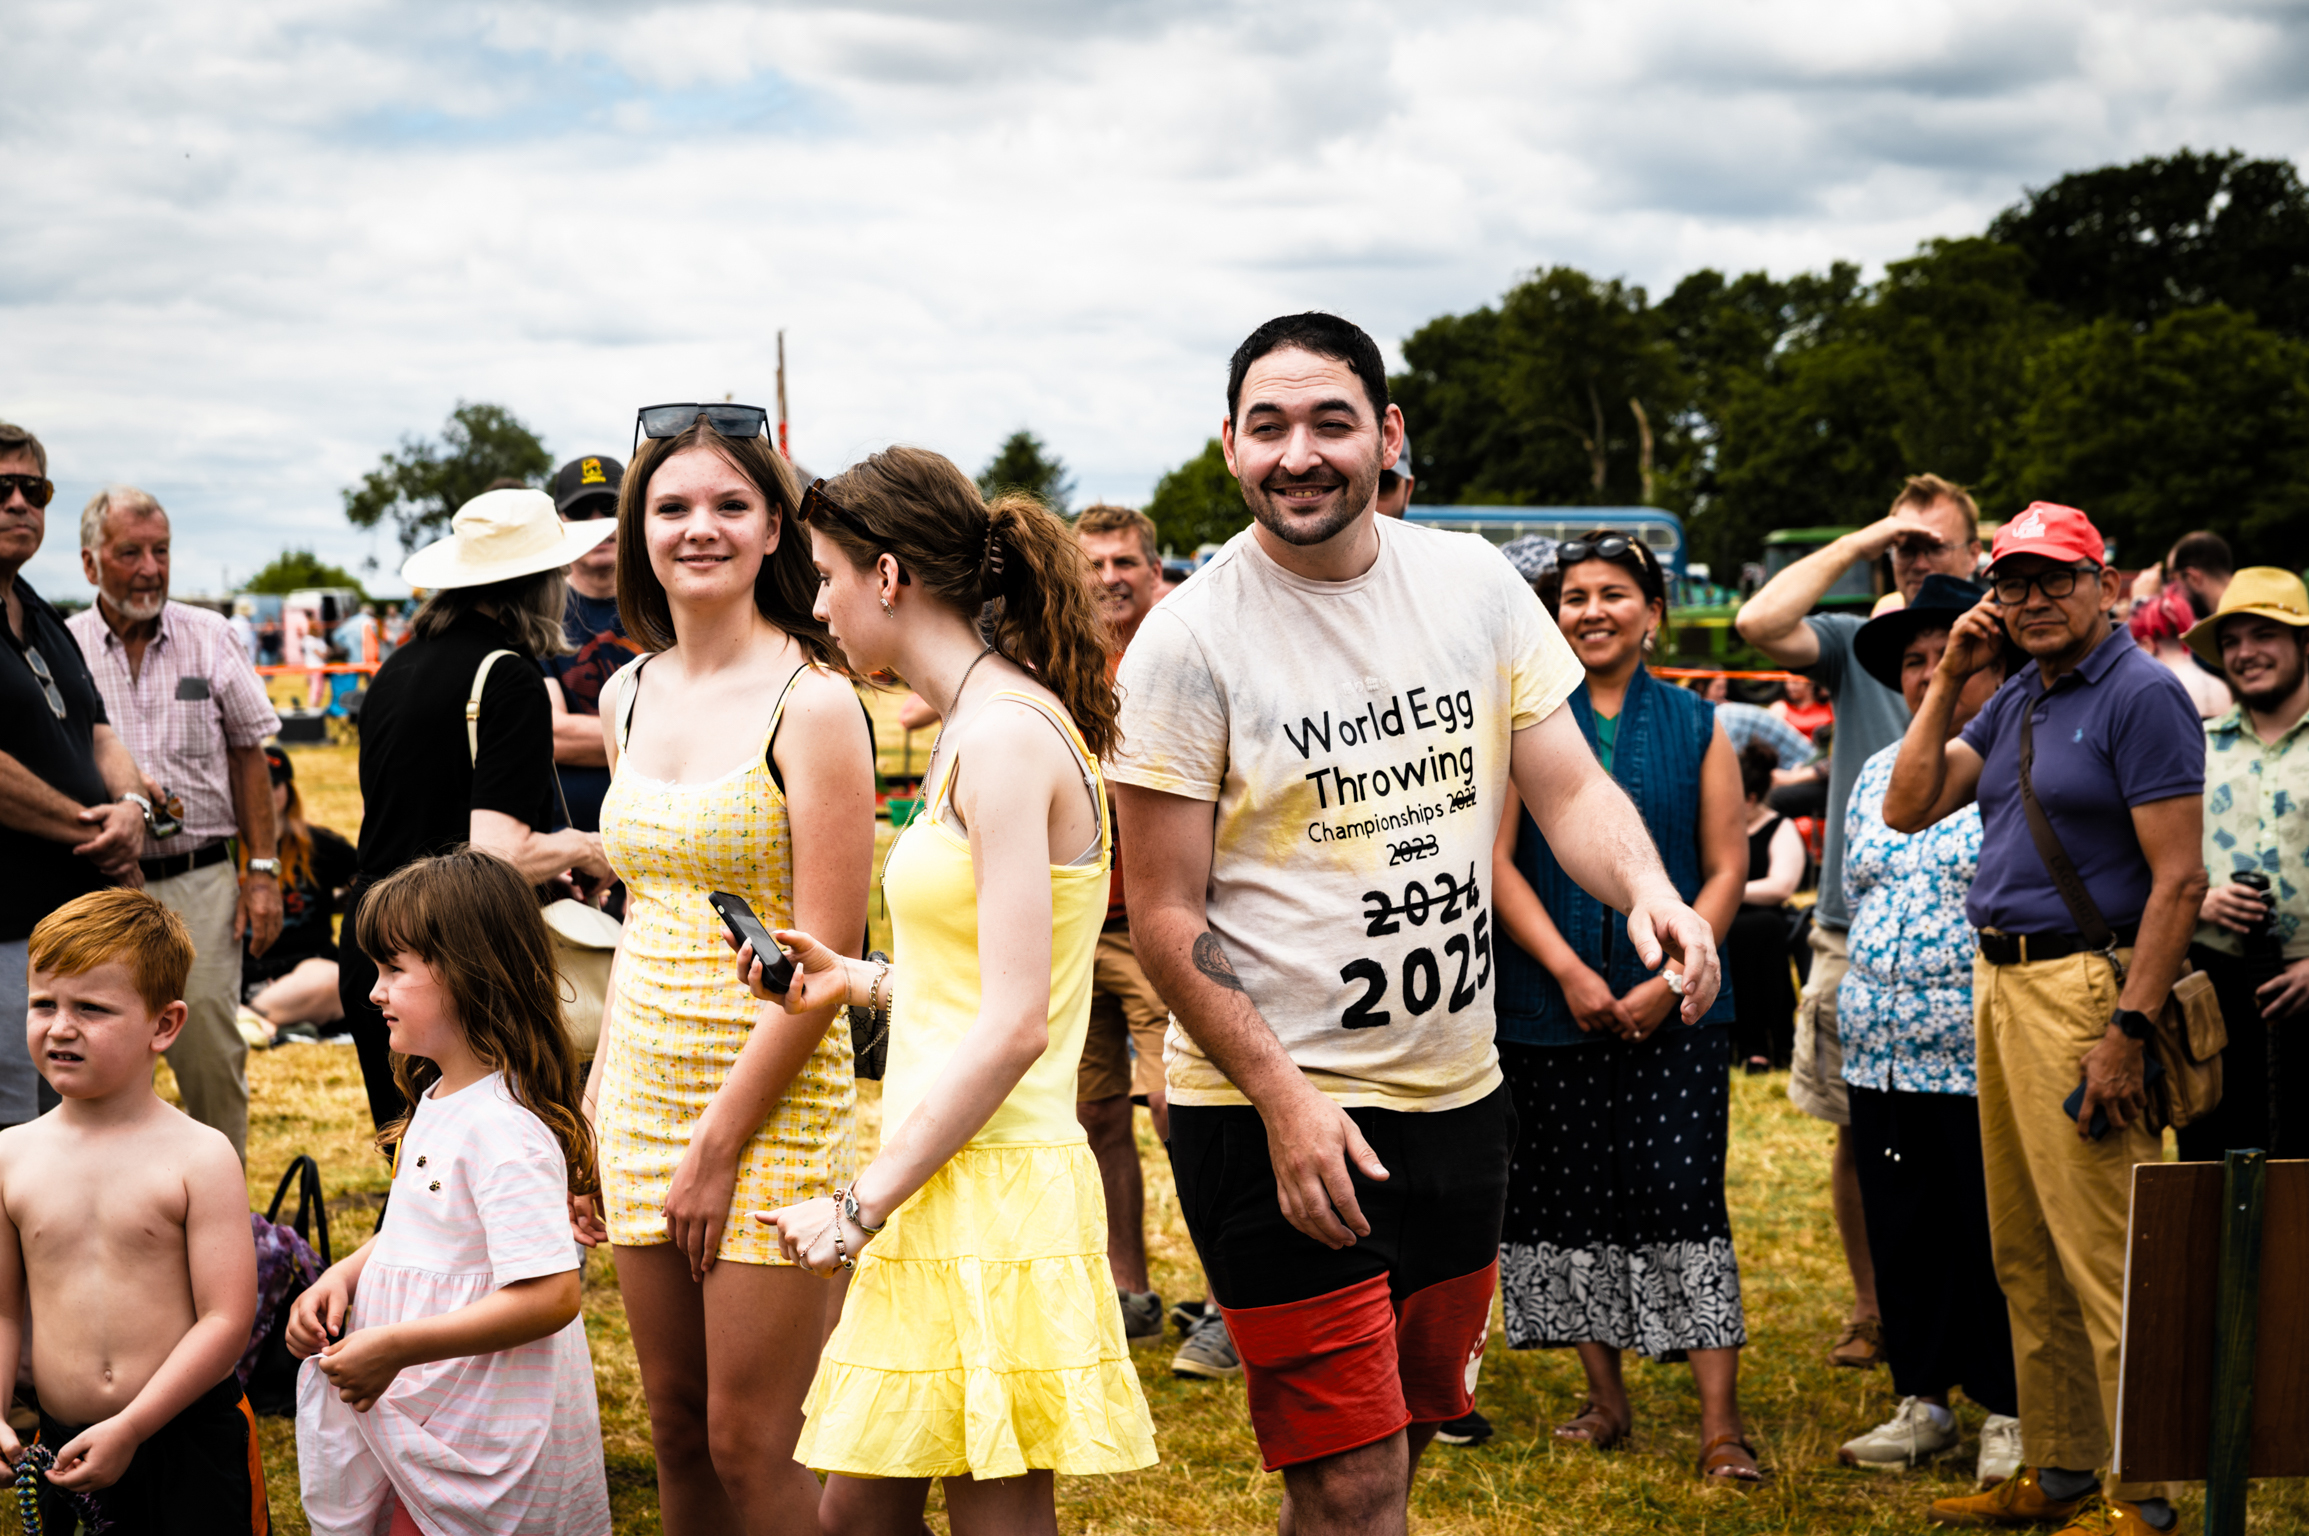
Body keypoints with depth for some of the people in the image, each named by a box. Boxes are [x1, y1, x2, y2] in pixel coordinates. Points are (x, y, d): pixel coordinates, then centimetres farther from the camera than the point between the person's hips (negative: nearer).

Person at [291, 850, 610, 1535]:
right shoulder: (437, 1102, 8)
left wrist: (394, 1347, -26)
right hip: (418, 1420, 10)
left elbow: (550, 1296, -29)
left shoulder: (504, 1130, -24)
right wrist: (342, 1275, 3)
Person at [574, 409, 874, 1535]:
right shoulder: (629, 697, 9)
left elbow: (824, 957, -14)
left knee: (751, 1443, -4)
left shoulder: (812, 702, -11)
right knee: (676, 1425, 11)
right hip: (644, 1092, 6)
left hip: (775, 1099, -6)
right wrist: (597, 1103, 14)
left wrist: (720, 1146, -15)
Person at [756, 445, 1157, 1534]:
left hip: (992, 1195, -10)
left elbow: (1014, 1026, -20)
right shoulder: (984, 725, 15)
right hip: (946, 1196, 10)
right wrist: (854, 981, 15)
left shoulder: (1004, 733, -15)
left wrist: (863, 1206, -16)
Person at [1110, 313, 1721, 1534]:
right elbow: (1166, 918, -11)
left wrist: (1648, 888, -19)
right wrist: (1284, 1100, -20)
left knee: (1404, 1433, 19)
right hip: (1270, 1109, -5)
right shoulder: (1188, 641, -11)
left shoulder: (1474, 584, 2)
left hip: (1455, 1095, 5)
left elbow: (1570, 788, 3)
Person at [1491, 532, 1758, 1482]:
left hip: (1674, 1006, -1)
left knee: (1683, 1193, -7)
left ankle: (1720, 1421, -7)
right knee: (1569, 1195, 5)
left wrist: (1667, 982, -10)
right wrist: (1569, 972, -11)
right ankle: (1605, 1398, 18)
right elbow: (1497, 862, -1)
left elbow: (1726, 870, 3)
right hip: (1549, 1004, 1)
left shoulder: (1696, 727, 6)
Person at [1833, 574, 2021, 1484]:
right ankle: (1921, 1401, 21)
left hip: (1986, 1057, -6)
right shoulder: (1878, 775, 16)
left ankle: (2008, 1413, 11)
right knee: (1901, 1231, 10)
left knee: (1994, 1234, 0)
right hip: (1881, 1051, 6)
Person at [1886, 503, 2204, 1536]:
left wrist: (2126, 1033, -21)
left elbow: (2178, 880, -16)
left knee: (2106, 1255, -7)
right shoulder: (2015, 701, 15)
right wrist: (1948, 680, 6)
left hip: (2085, 983, -9)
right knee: (2023, 1253, 14)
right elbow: (1907, 810, 13)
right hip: (1999, 981, 9)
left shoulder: (2141, 696, -10)